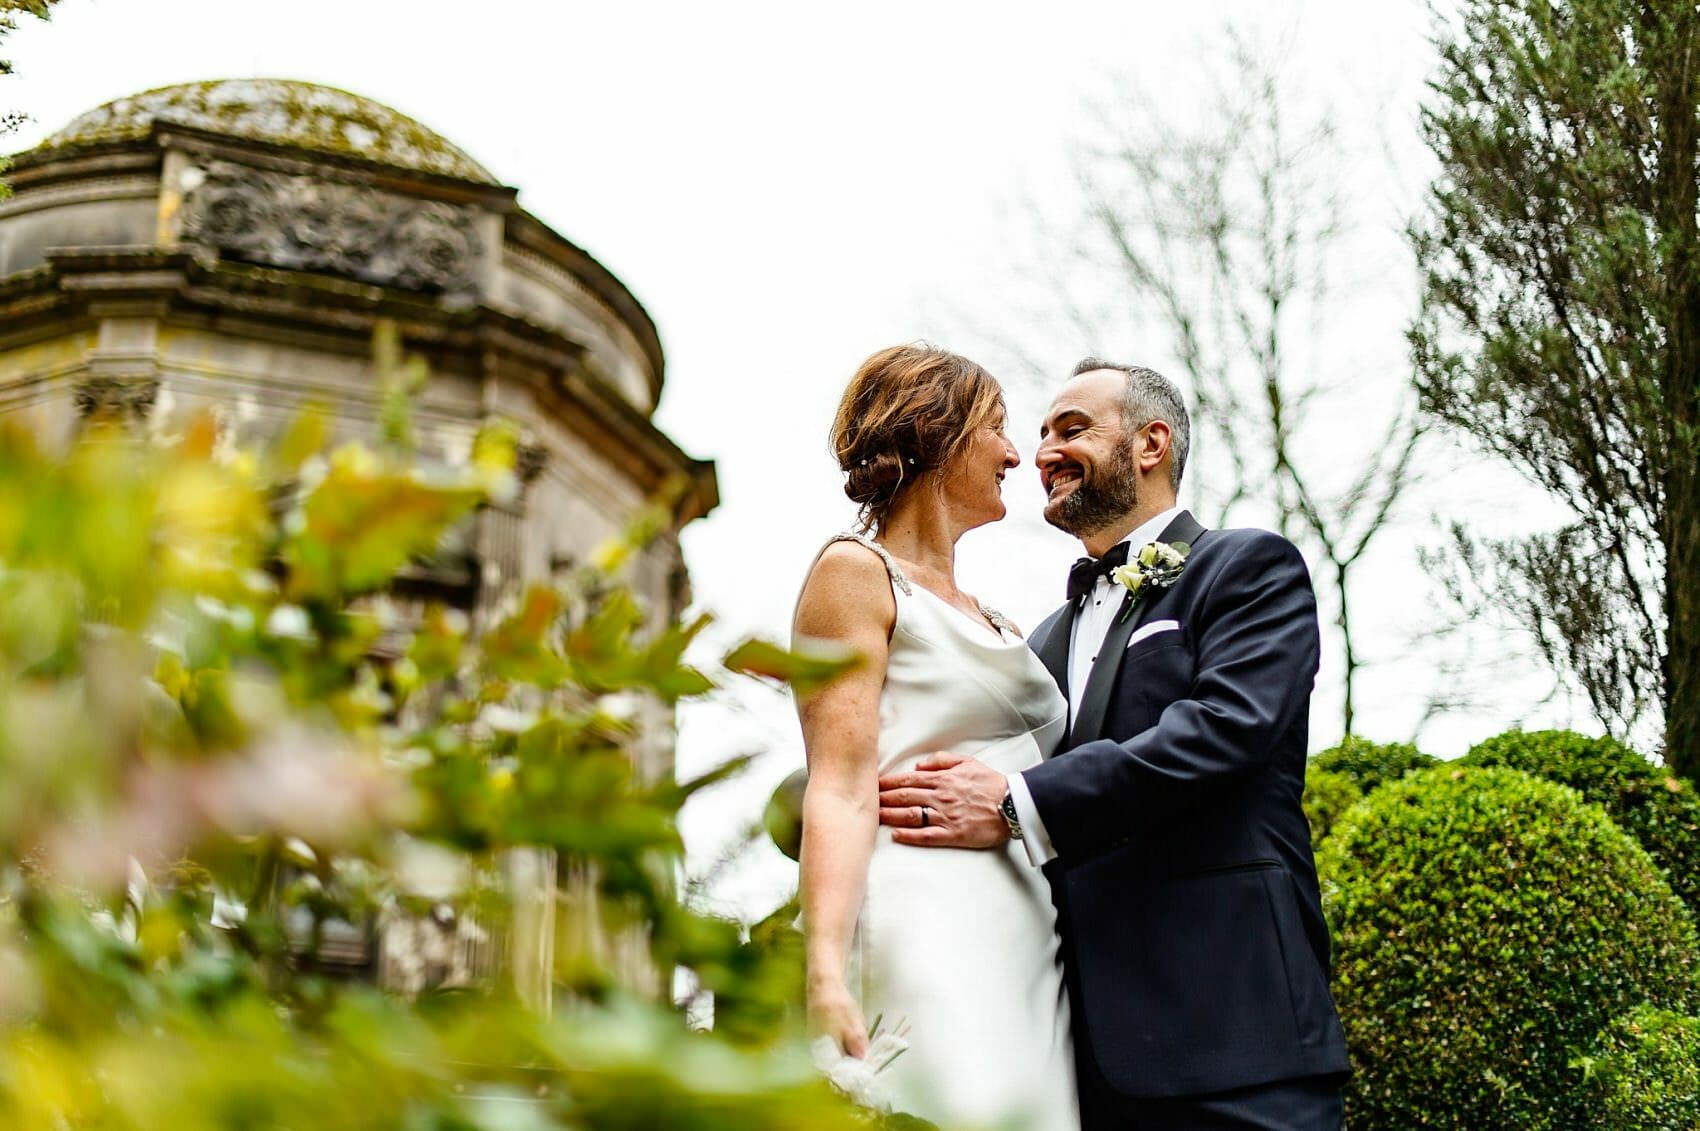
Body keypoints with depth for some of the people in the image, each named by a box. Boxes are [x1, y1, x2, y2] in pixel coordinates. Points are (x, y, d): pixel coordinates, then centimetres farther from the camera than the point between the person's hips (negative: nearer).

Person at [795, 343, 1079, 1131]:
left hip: (1033, 949, 7)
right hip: (930, 941, -7)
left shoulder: (984, 618, 25)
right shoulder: (855, 573, 2)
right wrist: (825, 974, -21)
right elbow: (840, 785, -10)